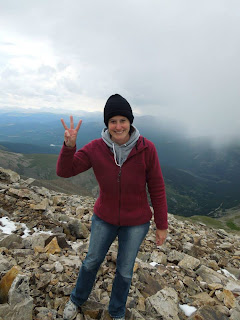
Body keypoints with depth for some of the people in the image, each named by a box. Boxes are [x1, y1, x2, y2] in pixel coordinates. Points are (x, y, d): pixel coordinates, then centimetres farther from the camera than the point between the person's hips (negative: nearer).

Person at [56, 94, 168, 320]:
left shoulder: (146, 149, -21)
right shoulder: (96, 148, -17)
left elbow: (157, 189, -13)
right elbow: (64, 171, -14)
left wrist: (162, 225, -6)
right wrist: (69, 145, -33)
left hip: (136, 222, -1)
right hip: (104, 218, 2)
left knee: (125, 270, 18)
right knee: (92, 261, 22)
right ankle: (77, 299, 54)